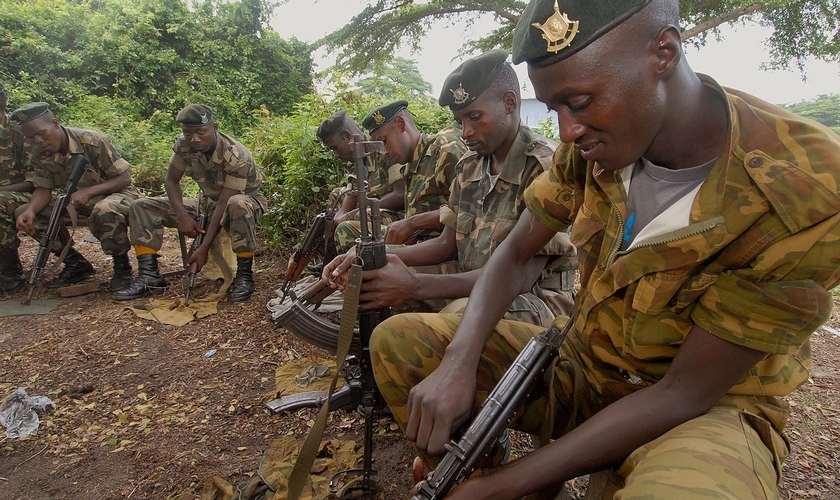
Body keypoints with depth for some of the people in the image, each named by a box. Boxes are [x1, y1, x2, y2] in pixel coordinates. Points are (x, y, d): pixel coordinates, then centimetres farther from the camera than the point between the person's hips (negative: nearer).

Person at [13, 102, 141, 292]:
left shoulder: (92, 141, -21)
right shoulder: (40, 154, -4)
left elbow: (125, 178, -19)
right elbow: (43, 190, -4)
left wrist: (88, 191, -31)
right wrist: (30, 211, -27)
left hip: (118, 194, -6)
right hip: (78, 201, 7)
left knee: (104, 210, -42)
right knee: (23, 213, -9)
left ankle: (122, 266, -17)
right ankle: (75, 263, 2)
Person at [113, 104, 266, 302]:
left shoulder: (236, 157, -29)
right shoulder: (183, 145, -13)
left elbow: (224, 205, -31)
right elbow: (171, 180, -1)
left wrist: (204, 248, -32)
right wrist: (183, 216, -19)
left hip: (247, 202, -6)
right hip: (208, 203, 6)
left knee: (238, 205, -45)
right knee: (142, 207, -6)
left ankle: (245, 275, -30)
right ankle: (149, 276, -11)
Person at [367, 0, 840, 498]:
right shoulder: (591, 143, -10)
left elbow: (684, 393, -23)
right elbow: (515, 255, -1)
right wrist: (458, 363, -19)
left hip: (708, 410, -4)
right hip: (582, 365, 5)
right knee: (397, 340, -7)